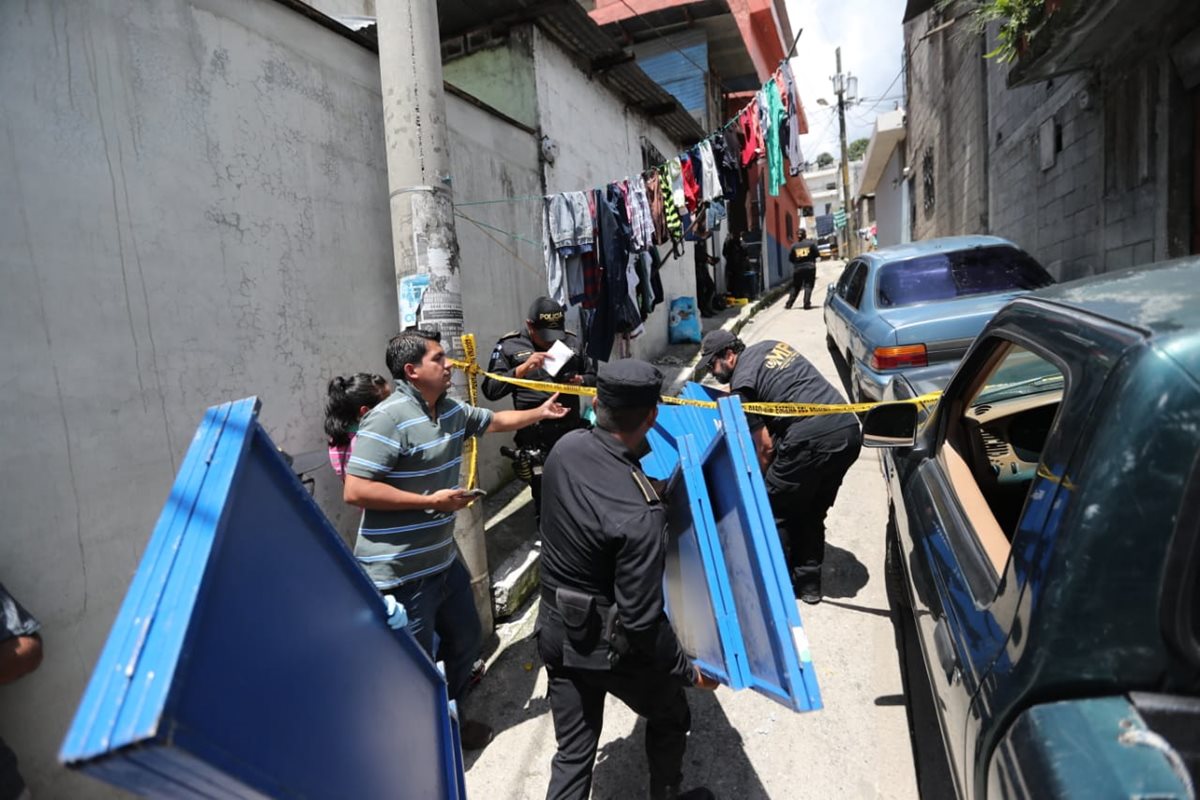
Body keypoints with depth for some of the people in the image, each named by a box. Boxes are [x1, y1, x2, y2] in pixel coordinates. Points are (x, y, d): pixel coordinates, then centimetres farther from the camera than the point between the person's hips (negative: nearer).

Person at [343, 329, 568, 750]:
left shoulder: (452, 410, 5)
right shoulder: (388, 419, -23)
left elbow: (495, 420, 24)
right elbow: (355, 491, -26)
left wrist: (540, 413, 28)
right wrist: (430, 501, -23)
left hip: (444, 559, 10)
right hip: (400, 573, -9)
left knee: (466, 639, 24)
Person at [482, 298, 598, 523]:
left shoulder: (573, 342, 5)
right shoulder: (509, 347, -3)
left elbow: (594, 377, 16)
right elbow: (490, 390, -9)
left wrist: (581, 381, -7)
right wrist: (522, 368, -20)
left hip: (572, 433, 3)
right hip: (535, 439, -3)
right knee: (544, 496, 9)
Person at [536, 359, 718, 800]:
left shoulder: (566, 448, -13)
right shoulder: (639, 514, -33)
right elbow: (641, 619, -26)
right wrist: (688, 670, -10)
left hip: (557, 631, 6)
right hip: (612, 647, -5)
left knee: (573, 754, 21)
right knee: (670, 716, 27)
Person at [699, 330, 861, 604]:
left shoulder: (742, 382, -2)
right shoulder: (771, 345, 20)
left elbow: (765, 445, -3)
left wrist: (759, 482, 12)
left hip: (812, 440, -8)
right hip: (850, 430, 8)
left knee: (774, 510, 9)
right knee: (813, 511, 21)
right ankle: (808, 581, 30)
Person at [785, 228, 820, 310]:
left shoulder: (794, 246, 1)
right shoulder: (811, 243, -3)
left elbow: (790, 258, 3)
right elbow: (817, 253, -2)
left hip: (797, 269, 2)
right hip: (810, 267, -2)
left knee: (795, 286, 12)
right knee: (808, 286, 2)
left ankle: (789, 304, 13)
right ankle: (806, 304, -7)